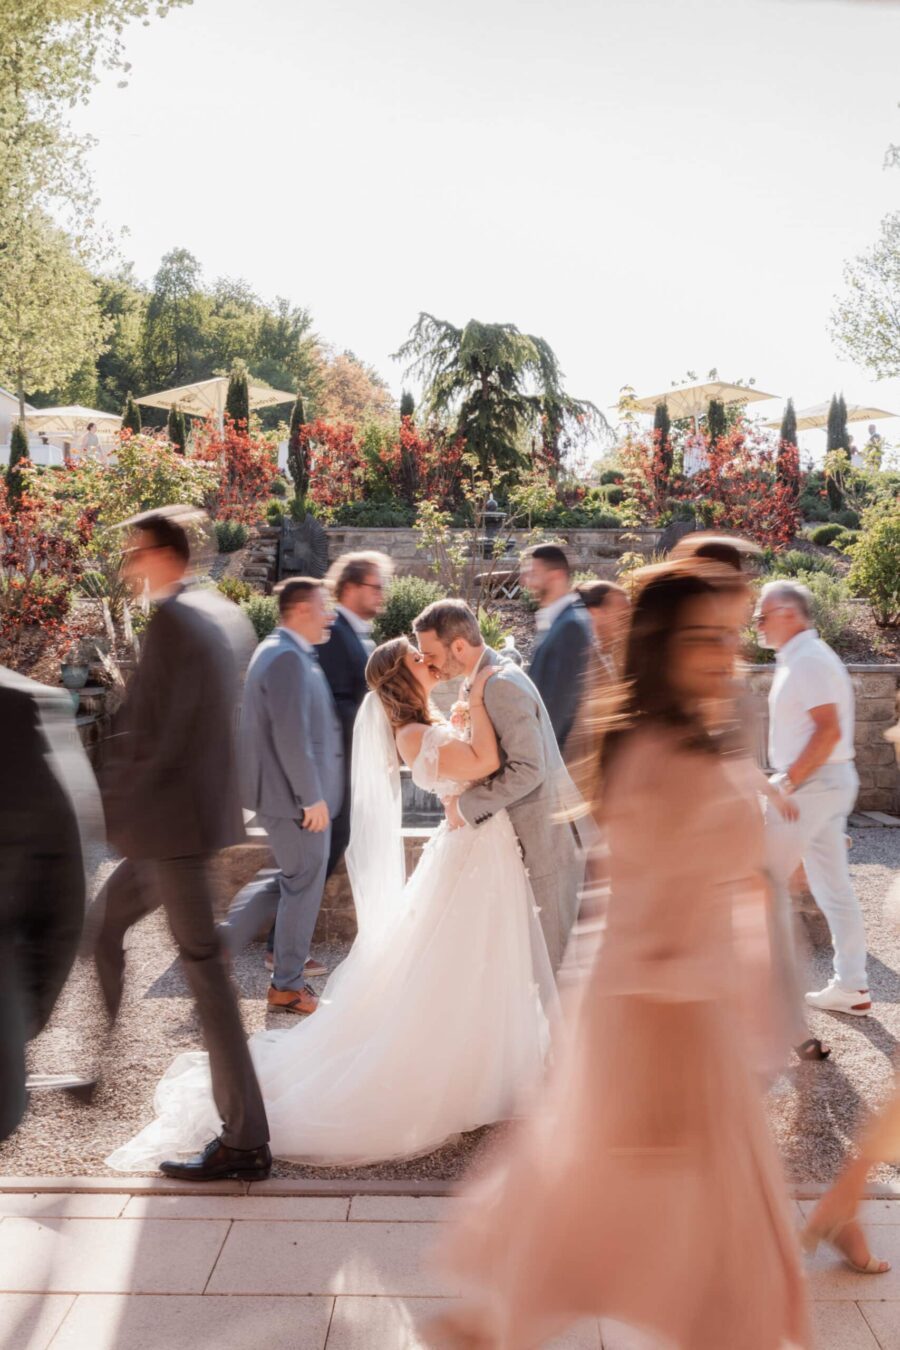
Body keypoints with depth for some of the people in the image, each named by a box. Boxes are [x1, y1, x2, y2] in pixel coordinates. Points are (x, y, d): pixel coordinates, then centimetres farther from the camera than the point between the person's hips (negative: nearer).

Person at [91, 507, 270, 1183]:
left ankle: (244, 1140, 6)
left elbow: (153, 734, -21)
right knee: (104, 922, 23)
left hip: (171, 816, -9)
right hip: (211, 804, 9)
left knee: (203, 965, -3)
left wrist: (112, 802, -6)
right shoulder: (229, 615, 11)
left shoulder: (172, 619, -17)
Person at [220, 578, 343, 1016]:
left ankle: (223, 940, 22)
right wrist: (312, 798, -21)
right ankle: (288, 986, 19)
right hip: (297, 797, -10)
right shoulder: (289, 658, -21)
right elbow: (291, 737, -26)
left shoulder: (279, 651, 13)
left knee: (292, 879, 21)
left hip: (280, 792, 10)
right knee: (304, 887, 5)